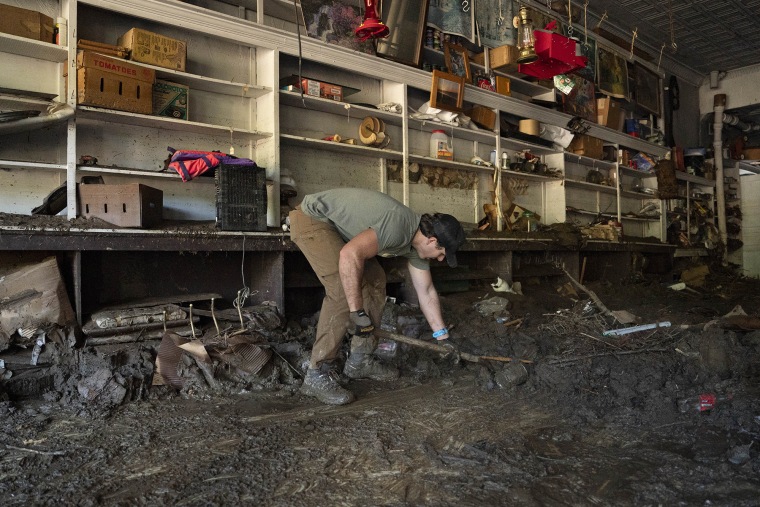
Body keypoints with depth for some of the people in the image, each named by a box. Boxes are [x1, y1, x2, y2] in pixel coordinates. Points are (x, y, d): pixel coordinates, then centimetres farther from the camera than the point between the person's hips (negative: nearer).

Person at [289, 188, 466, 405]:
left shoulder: (417, 240, 1)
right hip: (312, 218, -10)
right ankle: (317, 374, -14)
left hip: (338, 226, 10)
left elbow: (426, 292, 9)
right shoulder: (398, 227, -29)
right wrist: (358, 313, -34)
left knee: (374, 282, 5)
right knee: (345, 289, -22)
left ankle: (360, 360, 12)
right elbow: (349, 254, -39)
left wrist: (443, 337, 14)